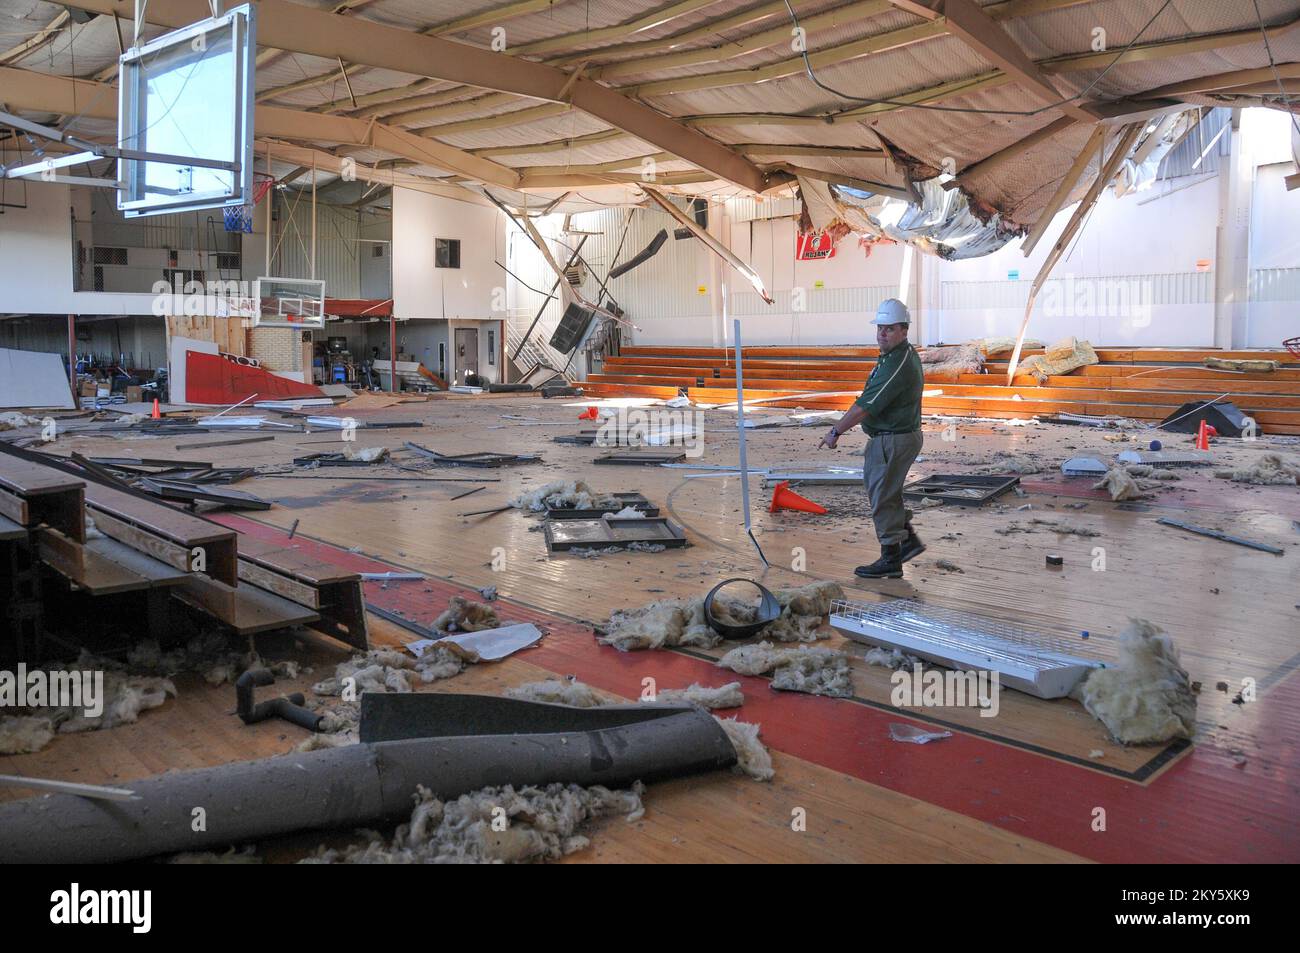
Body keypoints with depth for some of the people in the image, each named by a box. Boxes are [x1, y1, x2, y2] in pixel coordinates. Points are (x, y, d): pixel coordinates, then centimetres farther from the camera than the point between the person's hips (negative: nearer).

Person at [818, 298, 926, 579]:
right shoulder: (906, 354, 9)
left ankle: (891, 560, 12)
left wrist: (835, 432, -18)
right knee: (873, 482, 22)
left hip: (893, 440, -11)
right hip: (893, 436, 11)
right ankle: (908, 539, 27)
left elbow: (865, 406, -26)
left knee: (883, 497, 0)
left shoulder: (897, 364, -25)